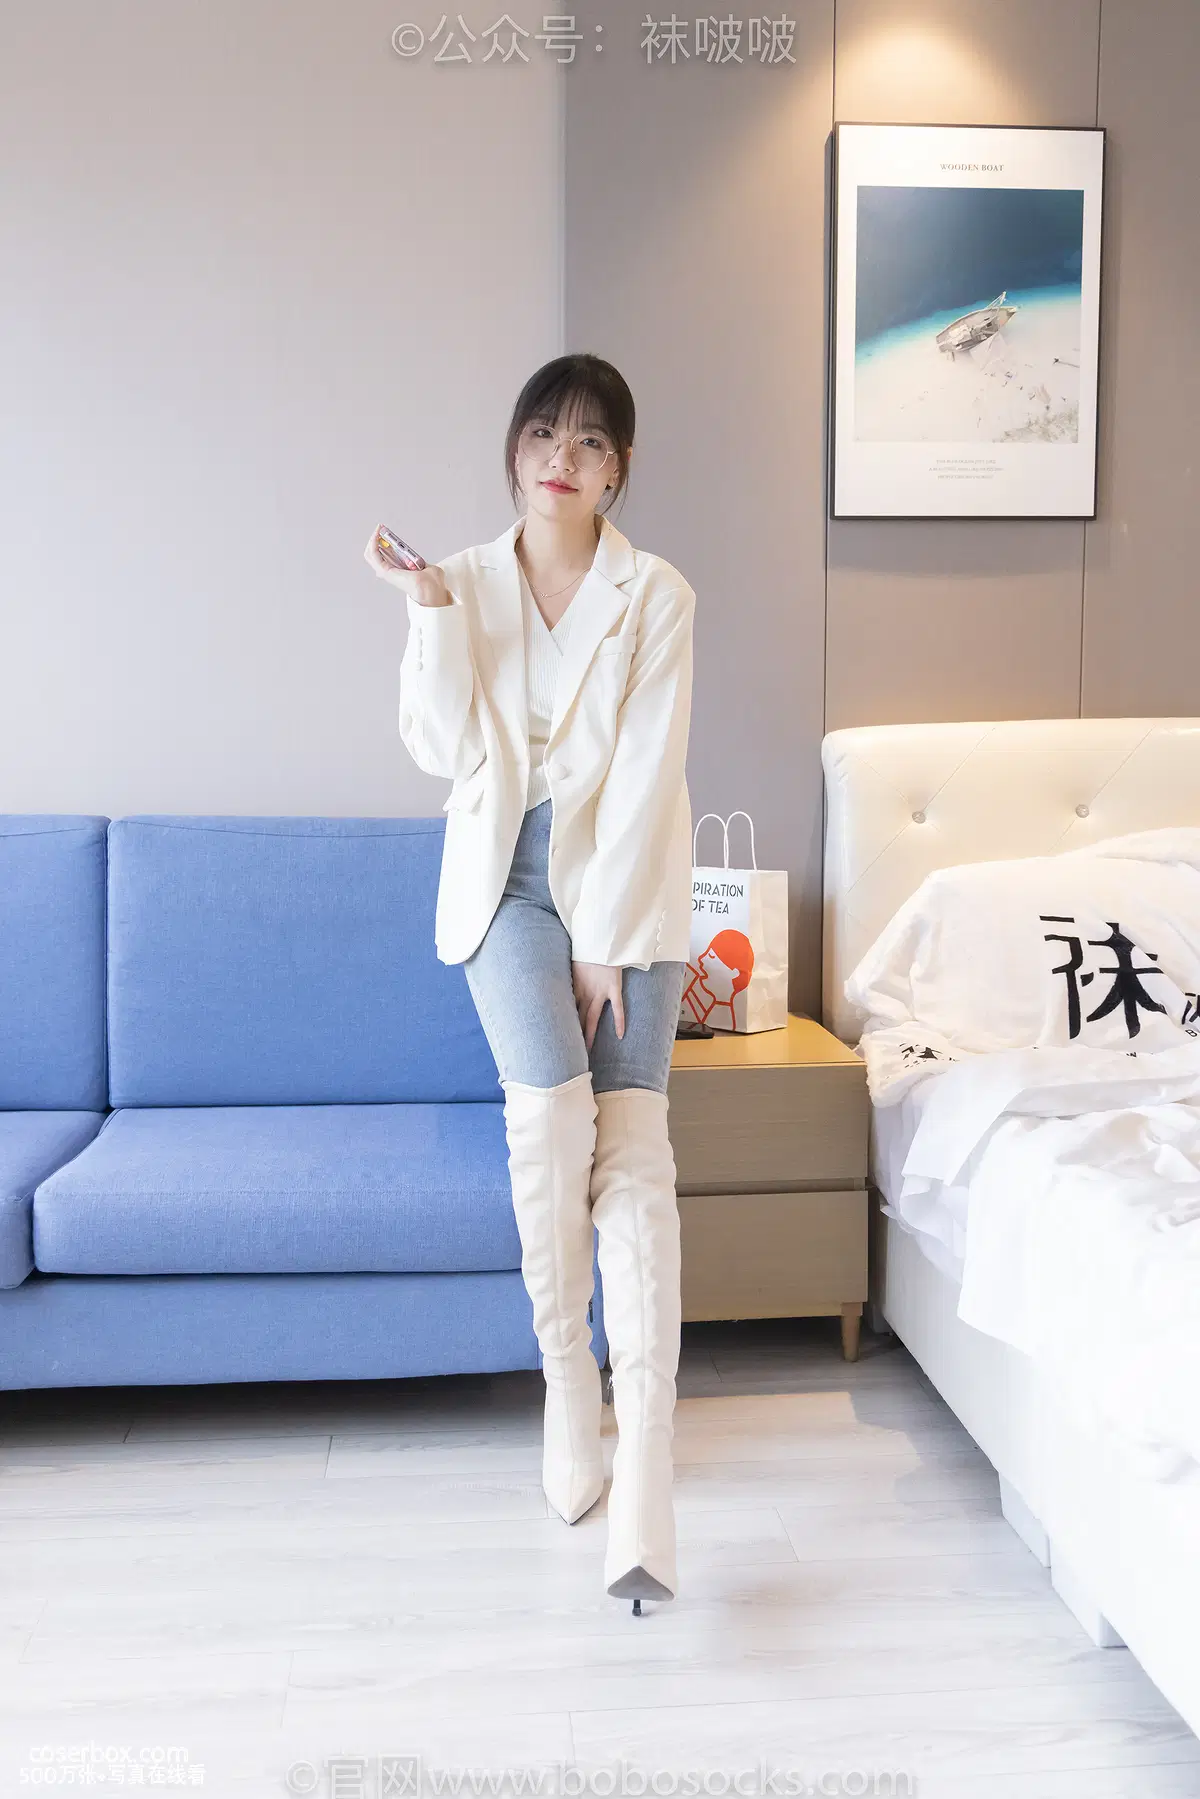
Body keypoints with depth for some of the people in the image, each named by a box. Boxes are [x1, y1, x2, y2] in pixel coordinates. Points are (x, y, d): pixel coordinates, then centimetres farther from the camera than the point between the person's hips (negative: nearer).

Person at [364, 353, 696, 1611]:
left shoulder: (656, 595, -1)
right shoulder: (466, 582, 6)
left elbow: (646, 772, -7)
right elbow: (442, 750, -2)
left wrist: (606, 942, -11)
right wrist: (429, 609, -12)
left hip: (627, 881, -1)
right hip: (508, 877, 1)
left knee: (633, 1137, -13)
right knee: (553, 1109, -20)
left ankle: (643, 1472, -14)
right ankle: (567, 1386, 3)